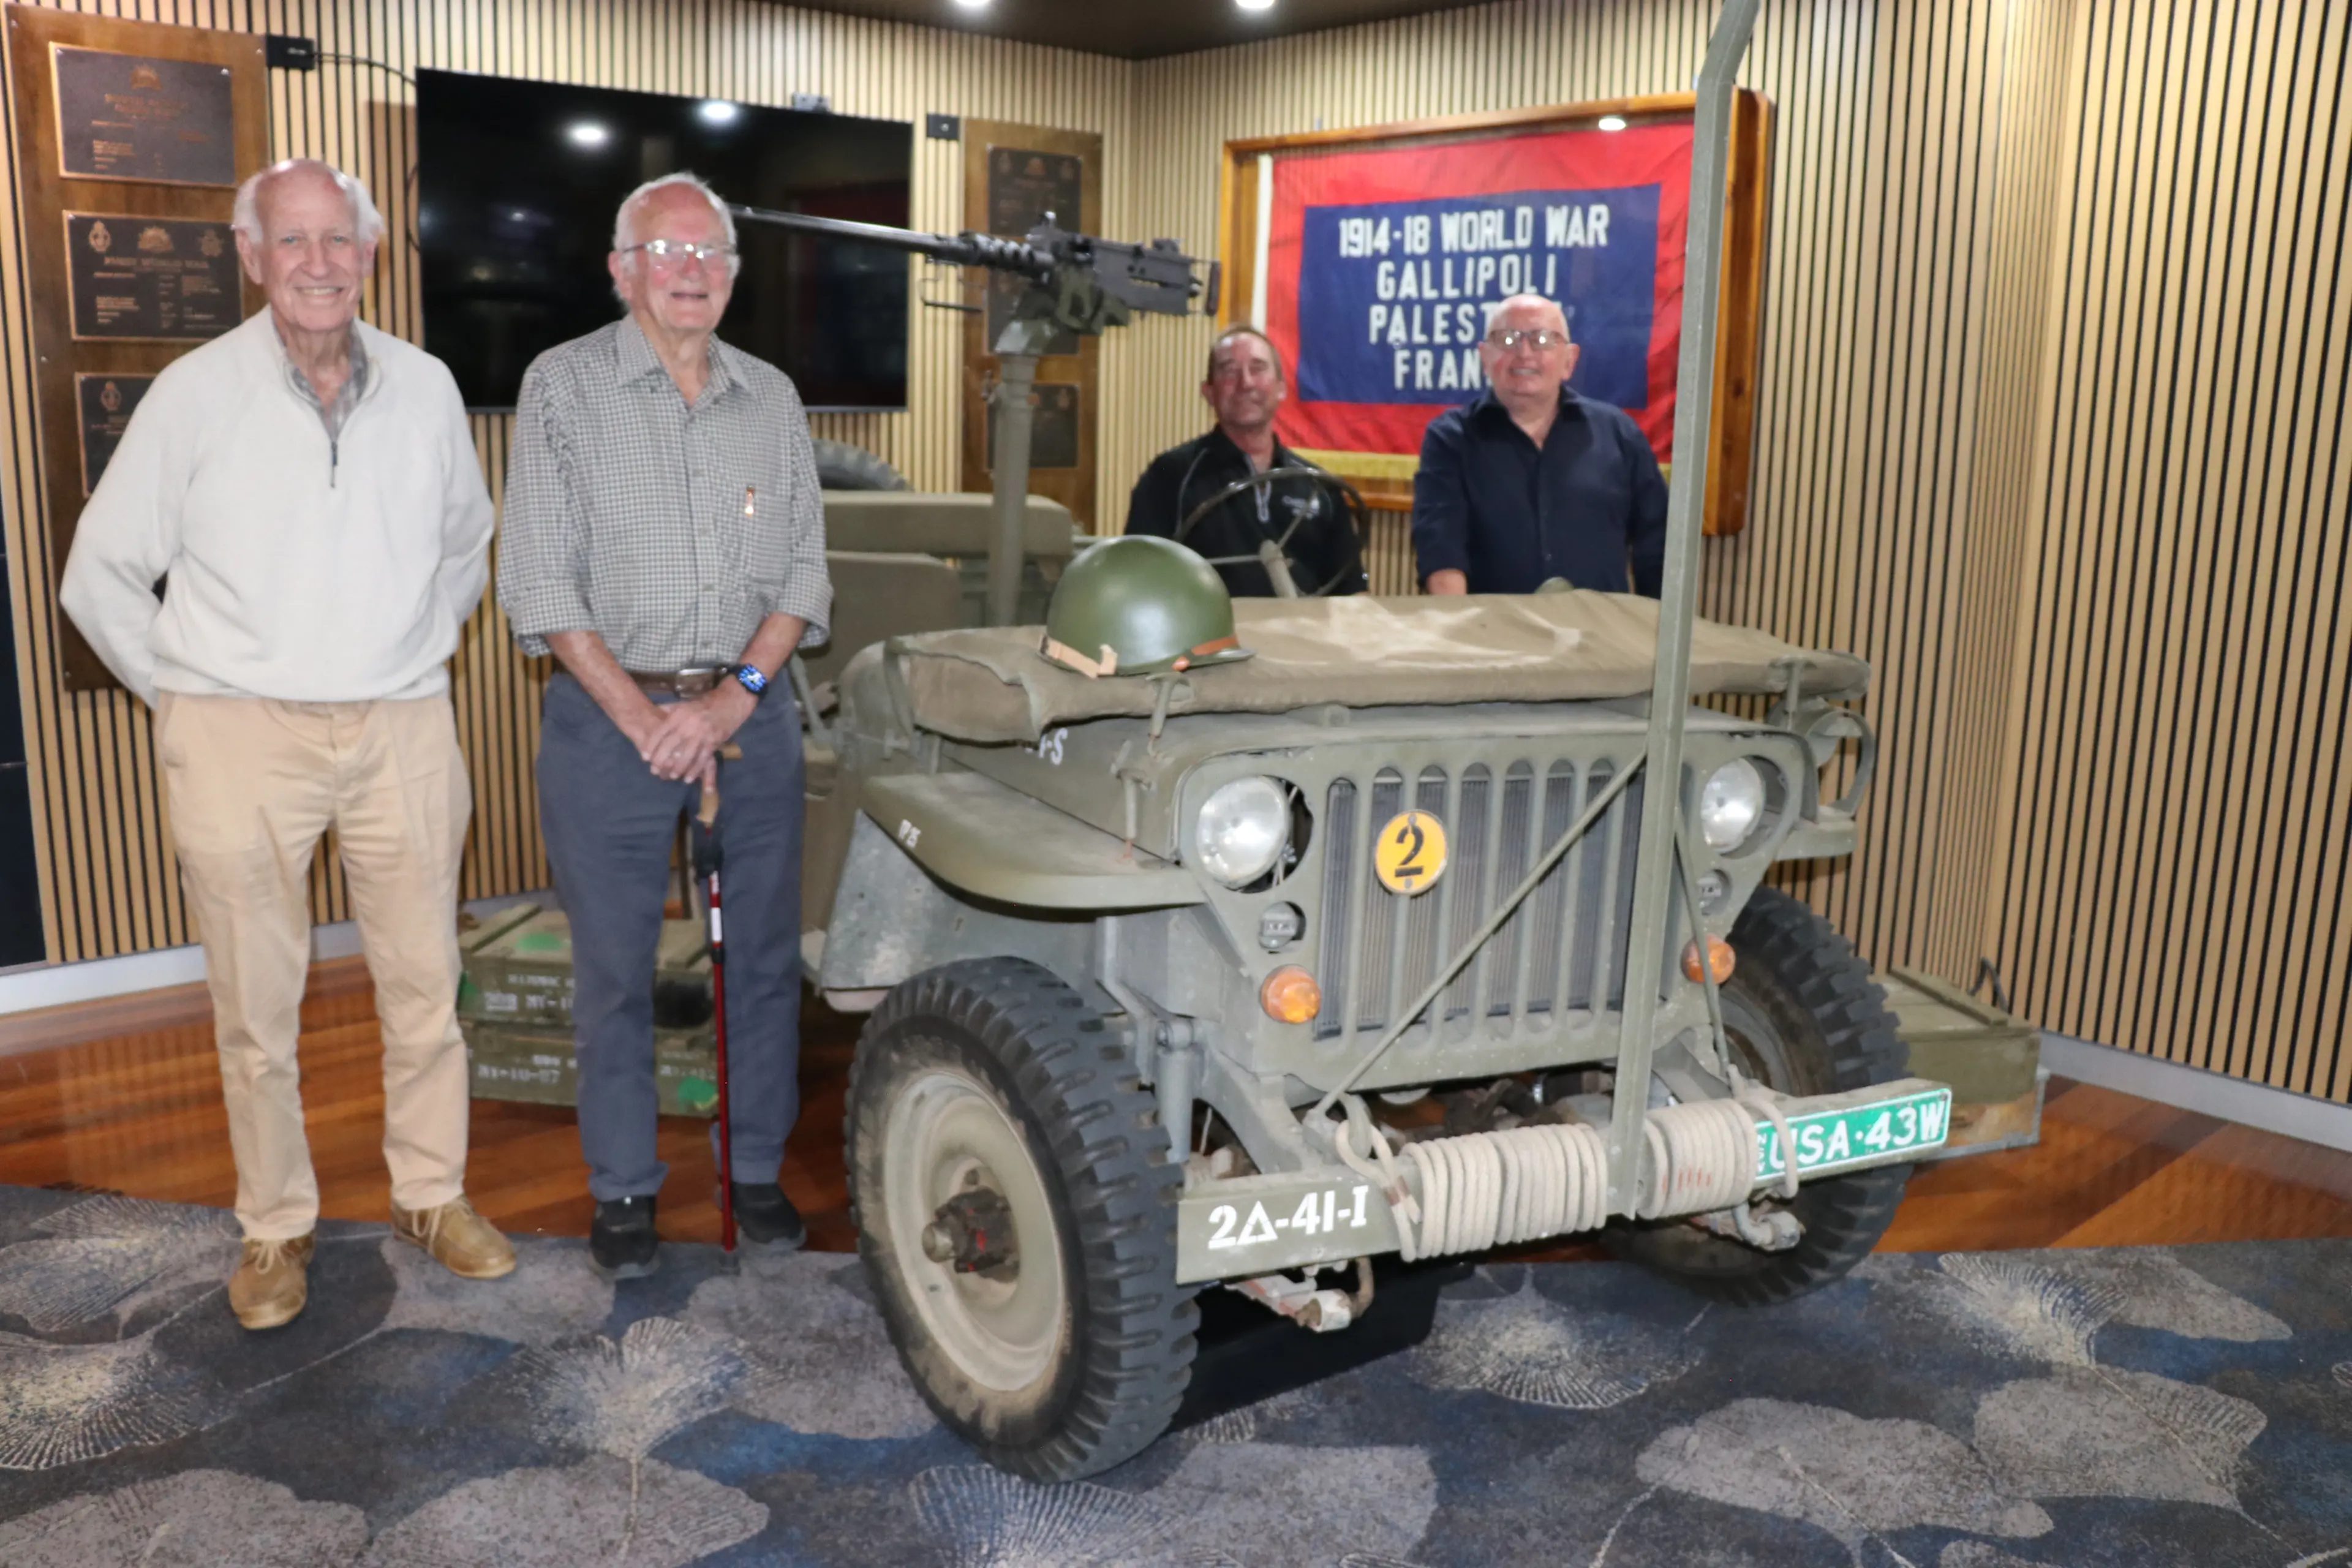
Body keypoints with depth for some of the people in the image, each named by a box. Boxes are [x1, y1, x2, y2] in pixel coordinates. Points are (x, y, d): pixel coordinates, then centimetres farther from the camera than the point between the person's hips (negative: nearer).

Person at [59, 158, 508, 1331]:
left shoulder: (424, 386, 5)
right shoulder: (195, 393, -3)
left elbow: (465, 543, 22)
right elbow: (100, 576, 4)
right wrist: (187, 696, 2)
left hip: (401, 731, 2)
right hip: (241, 740, -2)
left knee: (424, 982, 9)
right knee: (256, 1006, 5)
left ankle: (432, 1196, 26)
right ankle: (276, 1225, 22)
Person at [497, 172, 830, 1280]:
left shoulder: (771, 397, 9)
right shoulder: (563, 387, -2)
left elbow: (804, 567, 7)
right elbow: (539, 580, -7)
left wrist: (737, 693, -8)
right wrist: (642, 718, -13)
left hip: (752, 714, 3)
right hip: (608, 715, -3)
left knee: (763, 957, 8)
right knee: (613, 966, 5)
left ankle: (757, 1168, 24)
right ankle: (623, 1190, 20)